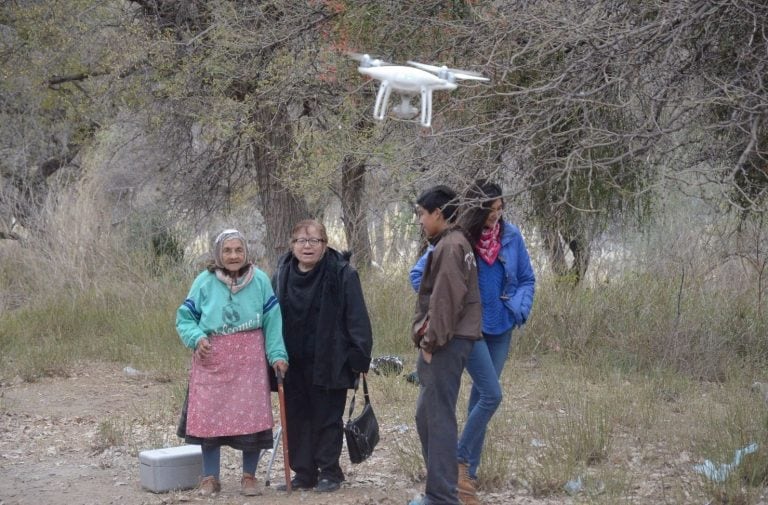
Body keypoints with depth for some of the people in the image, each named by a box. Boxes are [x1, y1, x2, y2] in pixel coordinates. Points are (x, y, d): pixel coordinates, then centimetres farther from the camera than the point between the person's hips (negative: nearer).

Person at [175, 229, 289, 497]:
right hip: (212, 359, 1)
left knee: (251, 417, -1)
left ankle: (249, 476, 15)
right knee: (210, 416, 2)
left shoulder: (260, 280, -3)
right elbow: (185, 317, 3)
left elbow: (273, 319, -1)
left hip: (249, 359, 0)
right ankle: (210, 477, 15)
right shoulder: (205, 281, -3)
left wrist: (277, 354, -9)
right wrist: (197, 337, -15)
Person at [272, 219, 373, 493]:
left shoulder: (342, 274, -8)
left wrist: (359, 357, -14)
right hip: (293, 365, 4)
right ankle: (303, 472, 18)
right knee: (296, 419, 8)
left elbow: (357, 318, -10)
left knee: (327, 418, 4)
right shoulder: (281, 275, 5)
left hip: (329, 364, -4)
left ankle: (329, 472, 15)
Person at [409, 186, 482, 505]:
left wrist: (432, 340, -15)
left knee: (438, 418, -7)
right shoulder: (451, 243, 18)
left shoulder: (449, 246, -13)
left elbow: (447, 299, -19)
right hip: (445, 342, 10)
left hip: (445, 345, -10)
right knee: (427, 416, 15)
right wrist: (427, 334, 14)